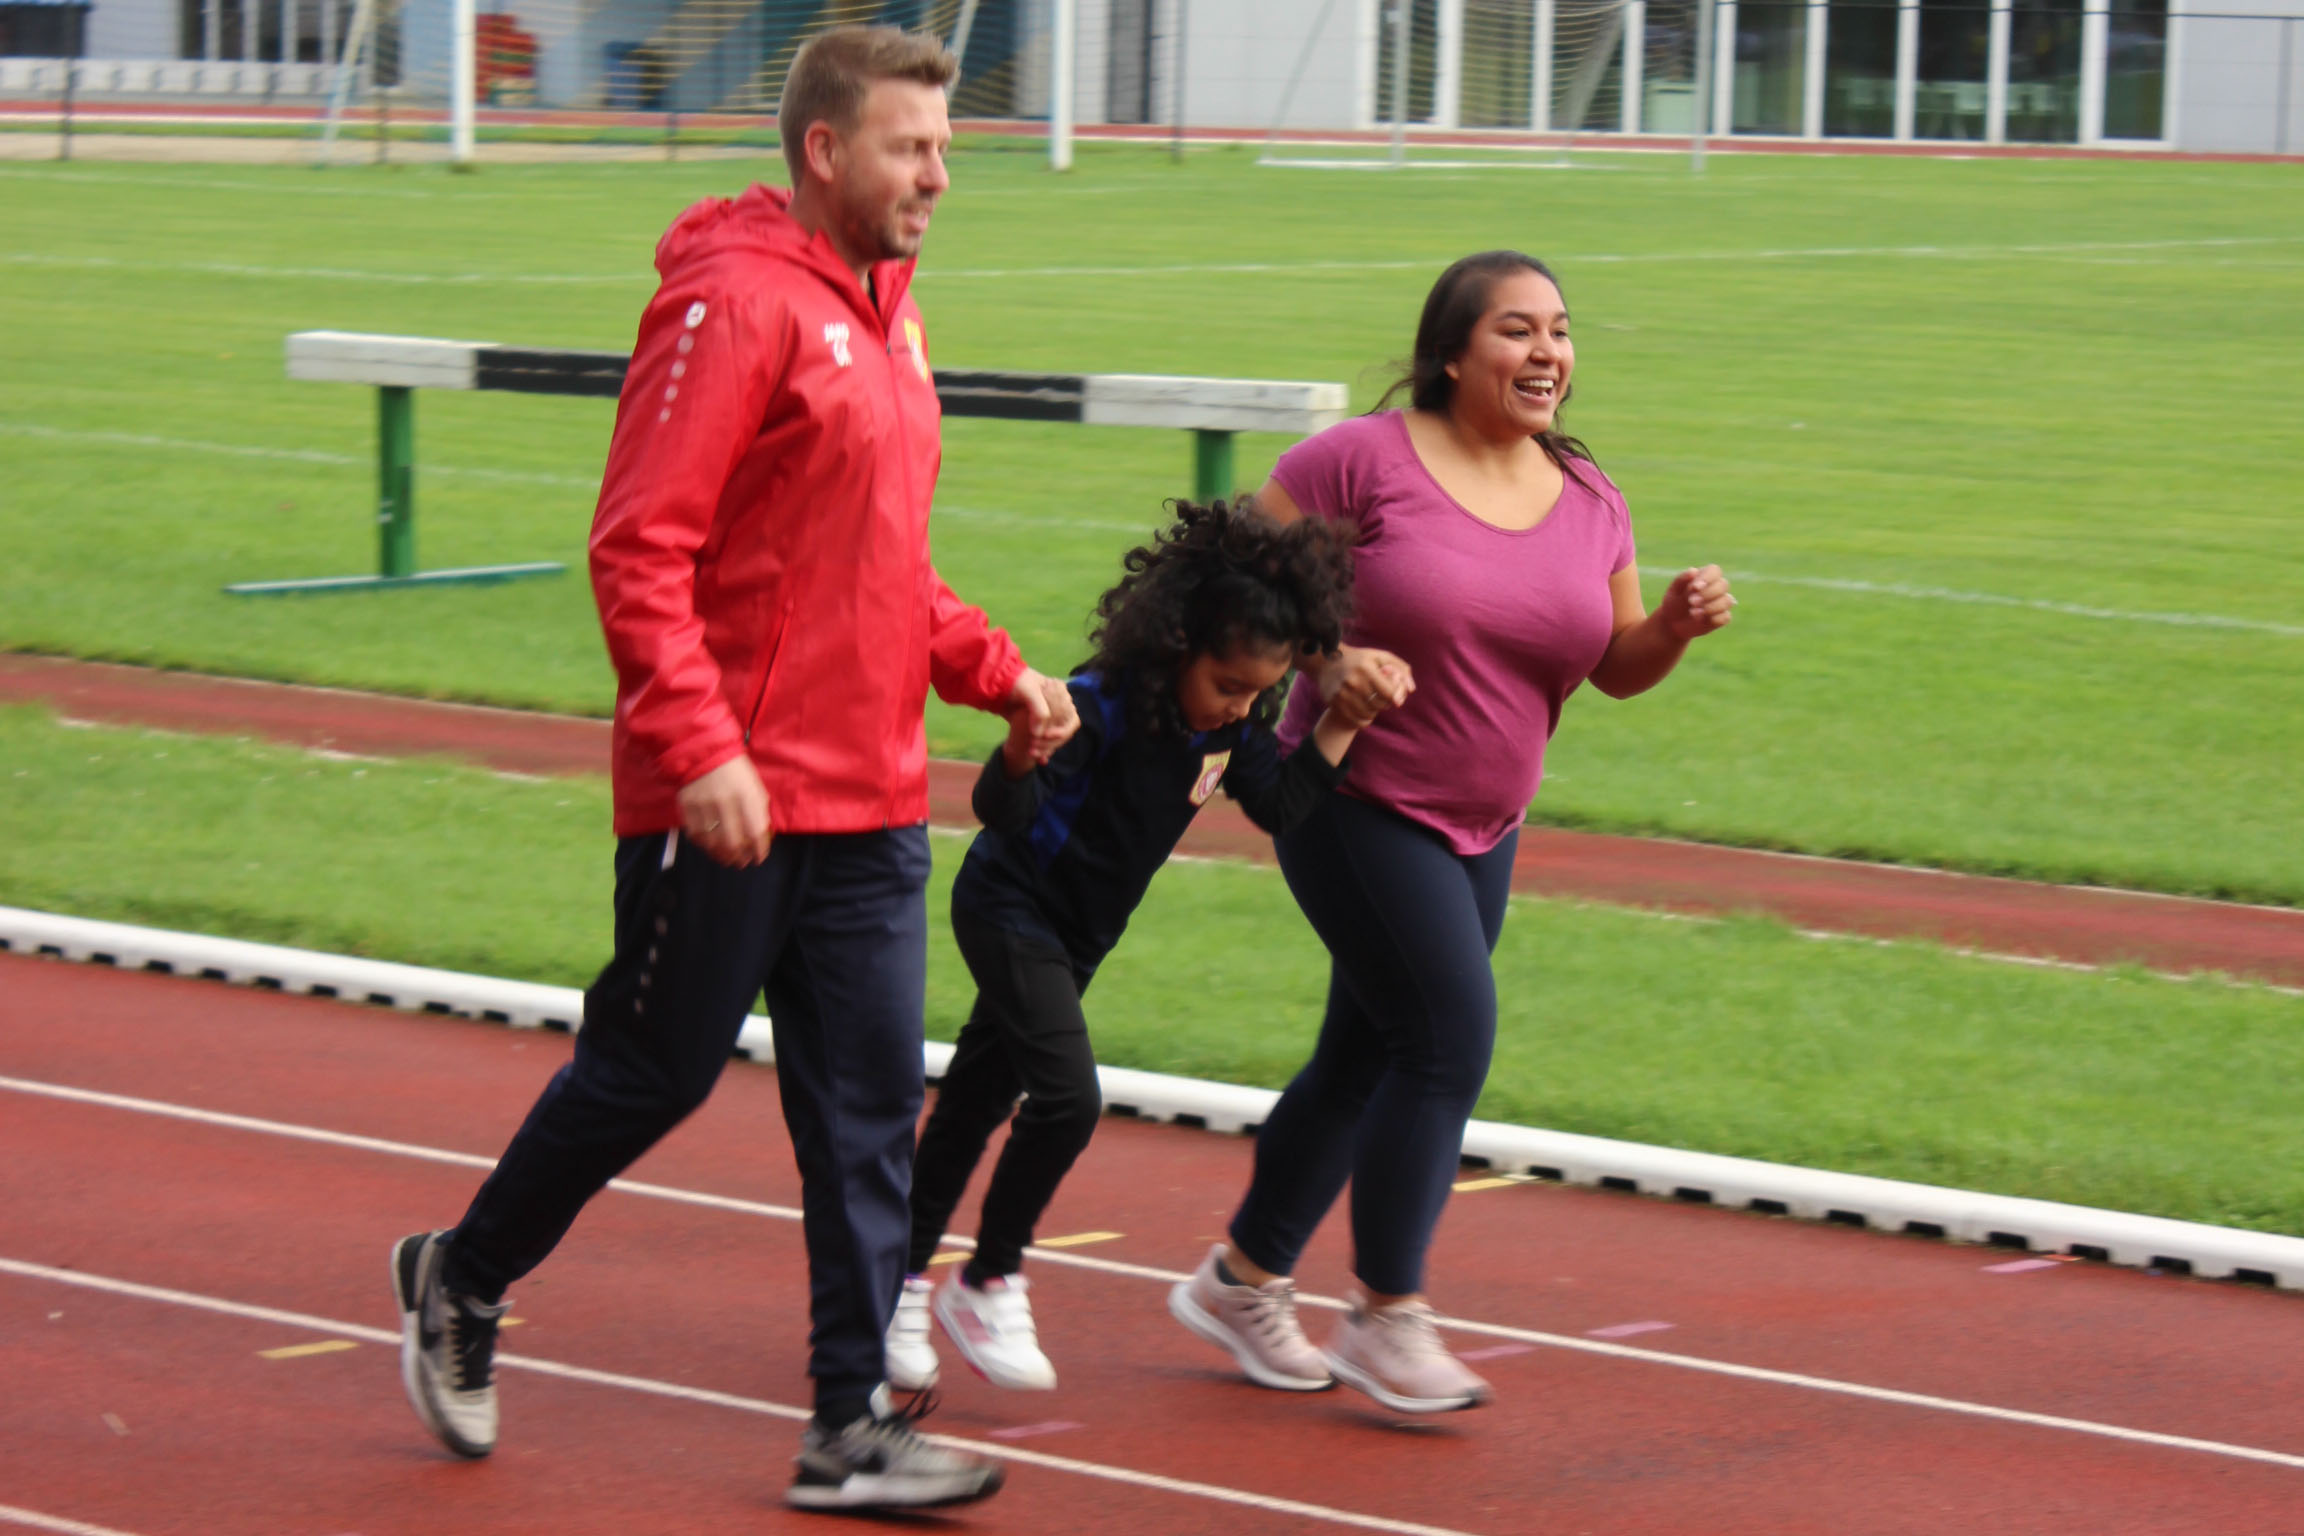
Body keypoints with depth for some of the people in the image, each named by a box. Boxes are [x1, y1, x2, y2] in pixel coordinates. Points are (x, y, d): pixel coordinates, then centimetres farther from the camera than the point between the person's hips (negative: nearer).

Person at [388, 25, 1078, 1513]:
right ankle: (462, 1281, 27)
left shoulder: (887, 311, 15)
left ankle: (853, 1424, 9)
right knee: (651, 1076, 4)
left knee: (870, 1109, 5)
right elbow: (639, 551, -18)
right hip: (730, 804, -8)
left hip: (872, 804, 8)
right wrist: (700, 747, -24)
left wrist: (995, 670, 12)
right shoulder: (736, 303, -13)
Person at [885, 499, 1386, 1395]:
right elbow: (1002, 812, -34)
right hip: (1008, 909, -8)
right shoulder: (1103, 706, -29)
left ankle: (903, 1278, 26)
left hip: (1077, 933, 8)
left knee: (977, 1101, 15)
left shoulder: (1233, 723, -6)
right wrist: (1021, 753, -55)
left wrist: (1339, 730, -7)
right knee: (1067, 1097, -18)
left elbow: (1281, 808, 2)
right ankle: (987, 1286, -3)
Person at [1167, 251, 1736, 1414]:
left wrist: (1677, 626, -10)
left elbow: (1616, 668, 11)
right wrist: (1324, 657, -23)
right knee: (1450, 1034, -15)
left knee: (1369, 1059, 14)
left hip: (1482, 829, 7)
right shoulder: (1366, 461, -12)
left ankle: (1242, 1280, 30)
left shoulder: (1588, 501, 5)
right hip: (1357, 802, -7)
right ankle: (1387, 1319, -4)